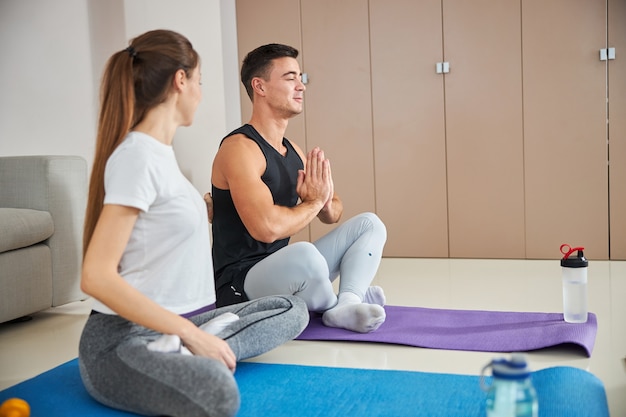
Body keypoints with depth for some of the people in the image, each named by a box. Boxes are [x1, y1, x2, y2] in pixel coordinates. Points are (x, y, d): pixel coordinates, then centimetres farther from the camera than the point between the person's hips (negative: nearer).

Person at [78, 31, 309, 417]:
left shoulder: (161, 150, 12)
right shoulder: (138, 154, -15)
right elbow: (96, 276, -21)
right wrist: (191, 334, -20)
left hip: (169, 326, 11)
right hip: (122, 339, -11)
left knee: (292, 308, 5)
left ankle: (195, 358, -13)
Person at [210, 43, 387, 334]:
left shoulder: (292, 151, 10)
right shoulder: (240, 148, -16)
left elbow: (333, 213, 19)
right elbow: (267, 227, -31)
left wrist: (327, 204, -6)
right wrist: (313, 201, -12)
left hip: (284, 272, 9)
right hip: (240, 283, -9)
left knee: (370, 224, 5)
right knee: (304, 254, -38)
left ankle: (347, 304, -18)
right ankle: (333, 306, -6)